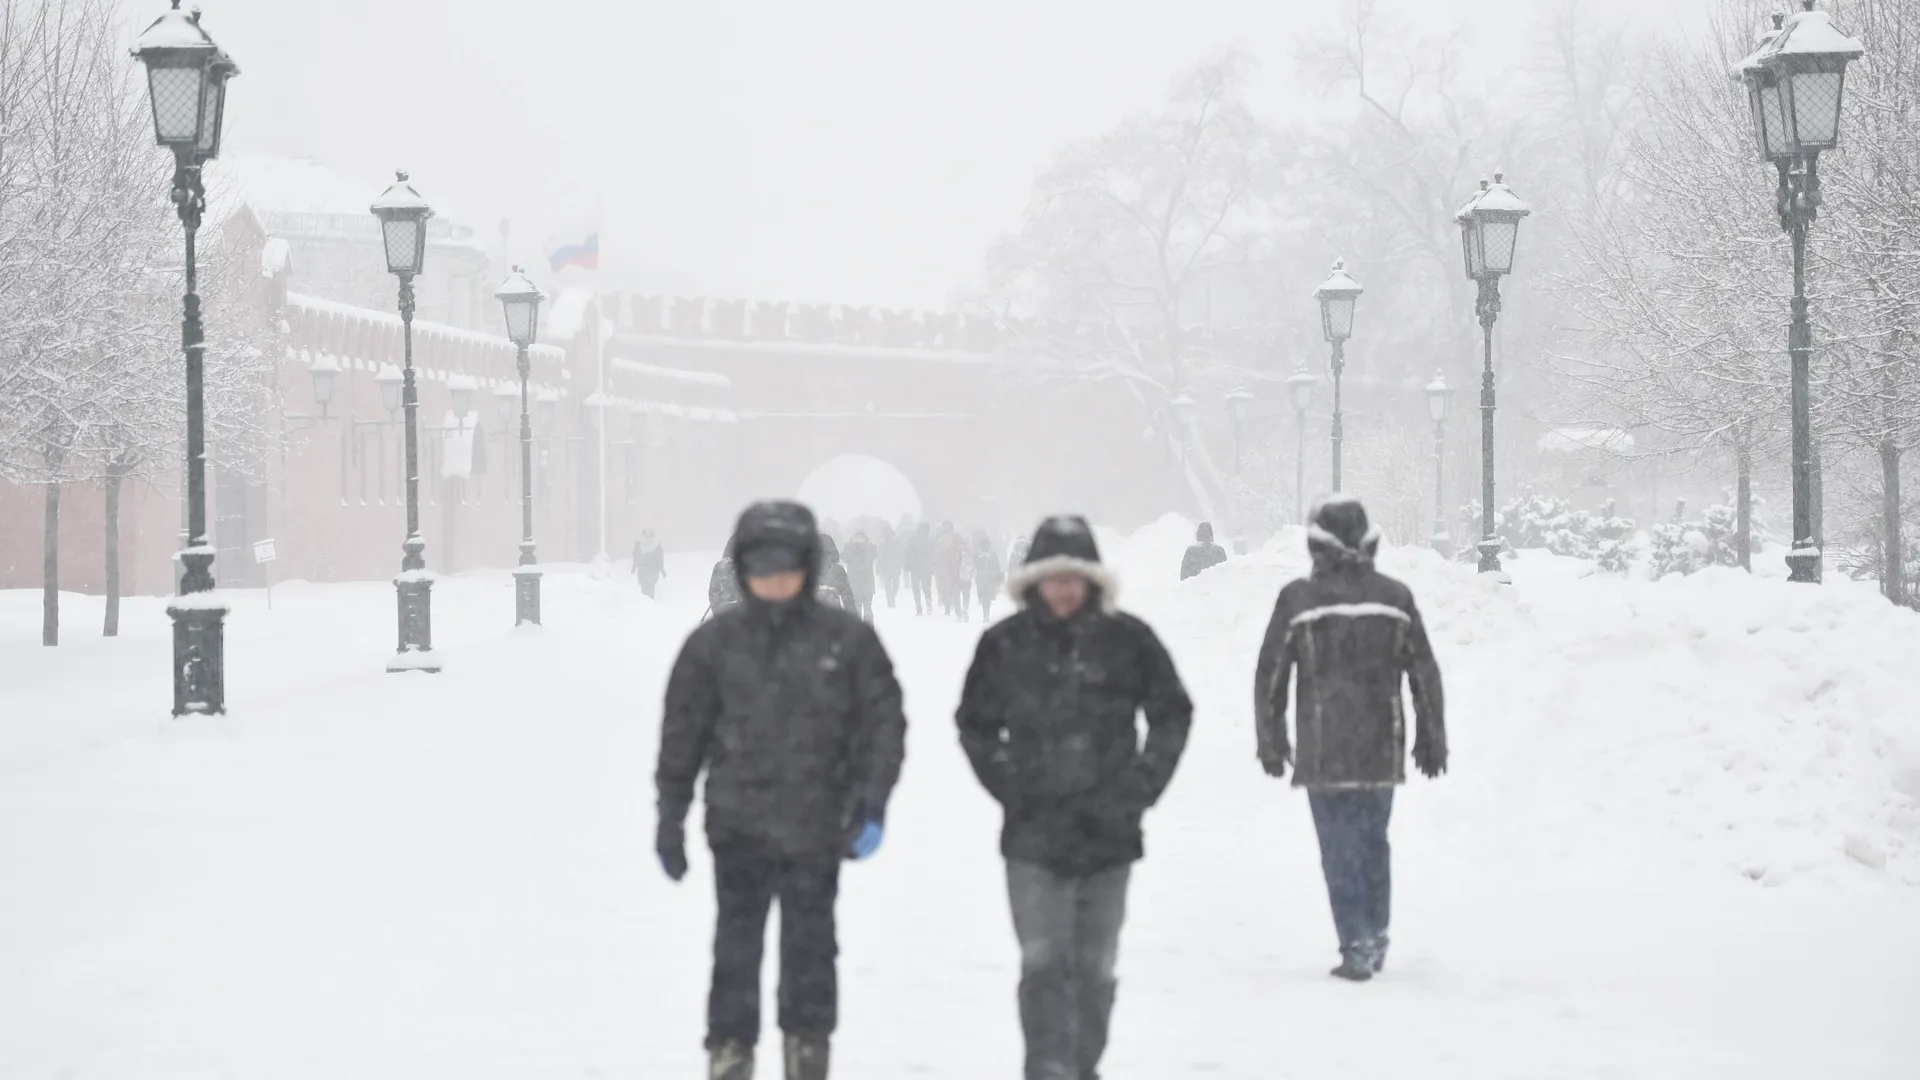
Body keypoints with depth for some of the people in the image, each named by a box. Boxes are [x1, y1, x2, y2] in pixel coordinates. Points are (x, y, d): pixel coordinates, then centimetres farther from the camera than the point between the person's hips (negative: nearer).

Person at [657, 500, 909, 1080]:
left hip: (815, 830, 0)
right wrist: (670, 817, 6)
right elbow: (682, 732, 6)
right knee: (736, 949, -2)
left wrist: (872, 807, -7)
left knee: (810, 950, 10)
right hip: (738, 829, 0)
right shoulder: (714, 641, 1)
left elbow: (883, 723, 1)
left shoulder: (848, 640, -1)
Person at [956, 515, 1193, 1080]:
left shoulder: (1128, 640, -3)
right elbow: (976, 725, 11)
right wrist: (1009, 786, 1)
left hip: (1107, 830, 1)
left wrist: (1139, 787, 1)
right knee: (1043, 964, -8)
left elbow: (1172, 715, 8)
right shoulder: (1005, 644, -2)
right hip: (1033, 835, -1)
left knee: (1095, 967, 10)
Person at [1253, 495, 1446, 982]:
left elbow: (1270, 675, -2)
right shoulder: (1395, 596, 2)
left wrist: (1270, 740, 9)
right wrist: (1431, 739, 15)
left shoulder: (1298, 599, -6)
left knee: (1341, 849, 1)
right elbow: (1425, 673, 7)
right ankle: (1375, 937, 22)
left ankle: (1357, 947, -2)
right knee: (1373, 841, 17)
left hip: (1323, 750, -3)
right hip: (1383, 748, 3)